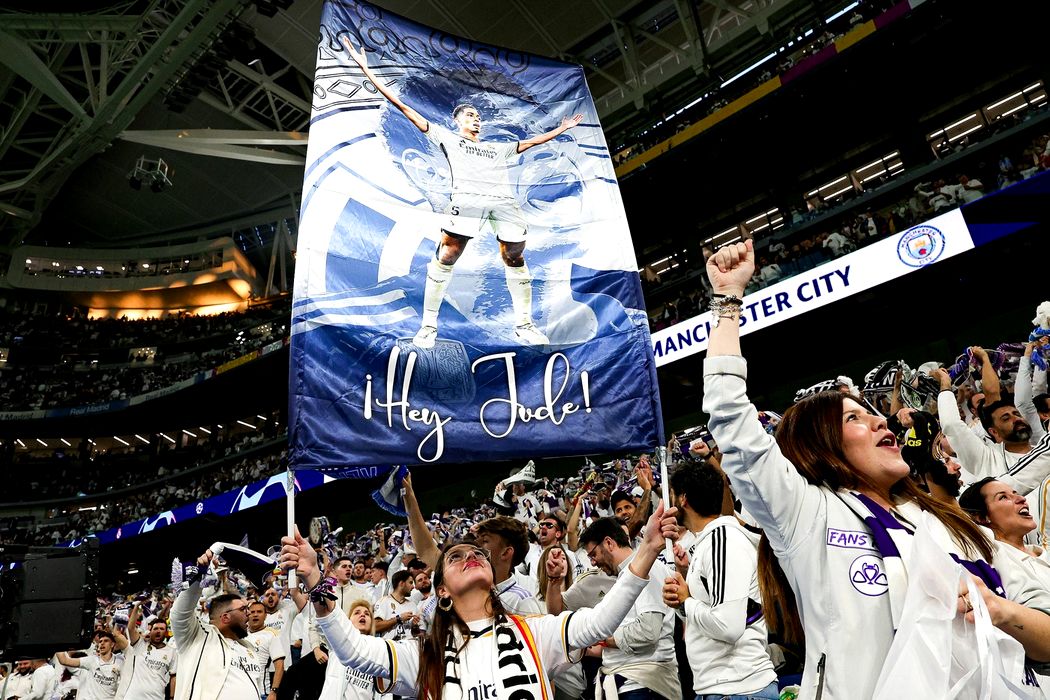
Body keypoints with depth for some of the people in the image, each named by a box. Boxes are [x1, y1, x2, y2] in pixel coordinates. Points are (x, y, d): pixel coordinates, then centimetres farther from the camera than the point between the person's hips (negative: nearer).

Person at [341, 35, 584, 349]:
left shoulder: (498, 147, 36)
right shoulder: (447, 138, 25)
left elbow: (532, 140, 47)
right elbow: (406, 109, 23)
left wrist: (562, 129, 50)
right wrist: (367, 70, 22)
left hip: (504, 202, 4)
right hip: (467, 199, -4)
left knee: (515, 261, 2)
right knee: (445, 258, -12)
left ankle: (524, 324, 12)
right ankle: (428, 326, -3)